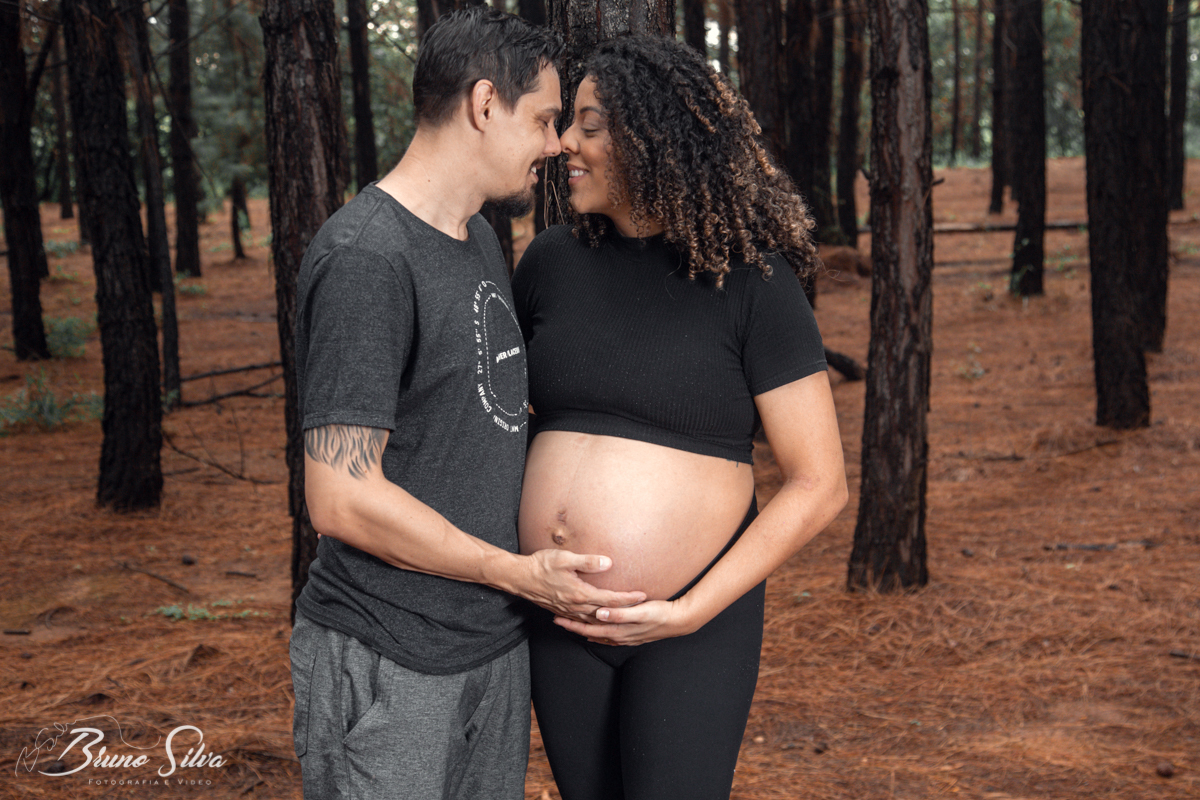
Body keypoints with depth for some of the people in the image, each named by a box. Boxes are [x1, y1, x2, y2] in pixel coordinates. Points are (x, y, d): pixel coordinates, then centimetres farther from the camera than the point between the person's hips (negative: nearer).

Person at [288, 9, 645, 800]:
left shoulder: (482, 238, 12)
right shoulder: (364, 257, -18)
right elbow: (343, 499, -21)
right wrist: (520, 573, -14)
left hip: (497, 640, 8)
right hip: (387, 666, -8)